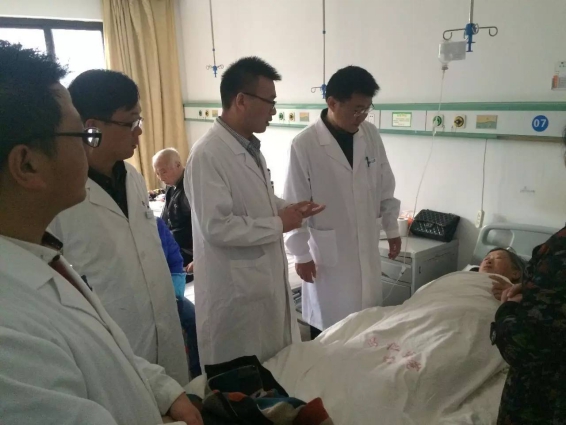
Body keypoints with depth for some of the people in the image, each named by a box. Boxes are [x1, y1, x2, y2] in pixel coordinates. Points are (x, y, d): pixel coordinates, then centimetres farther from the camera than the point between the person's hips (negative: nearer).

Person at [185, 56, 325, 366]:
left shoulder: (250, 146, 7)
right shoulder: (208, 155, -23)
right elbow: (216, 227, -27)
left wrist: (288, 208, 1)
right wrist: (279, 224, -19)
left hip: (267, 278, 9)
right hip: (235, 289, -9)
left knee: (275, 364, 22)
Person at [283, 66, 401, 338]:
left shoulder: (371, 135, -1)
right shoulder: (304, 145, -16)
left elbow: (385, 188, 9)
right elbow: (295, 205, -12)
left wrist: (392, 229, 11)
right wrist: (301, 254, -9)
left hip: (367, 249, 5)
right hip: (328, 254, -4)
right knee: (330, 325, 9)